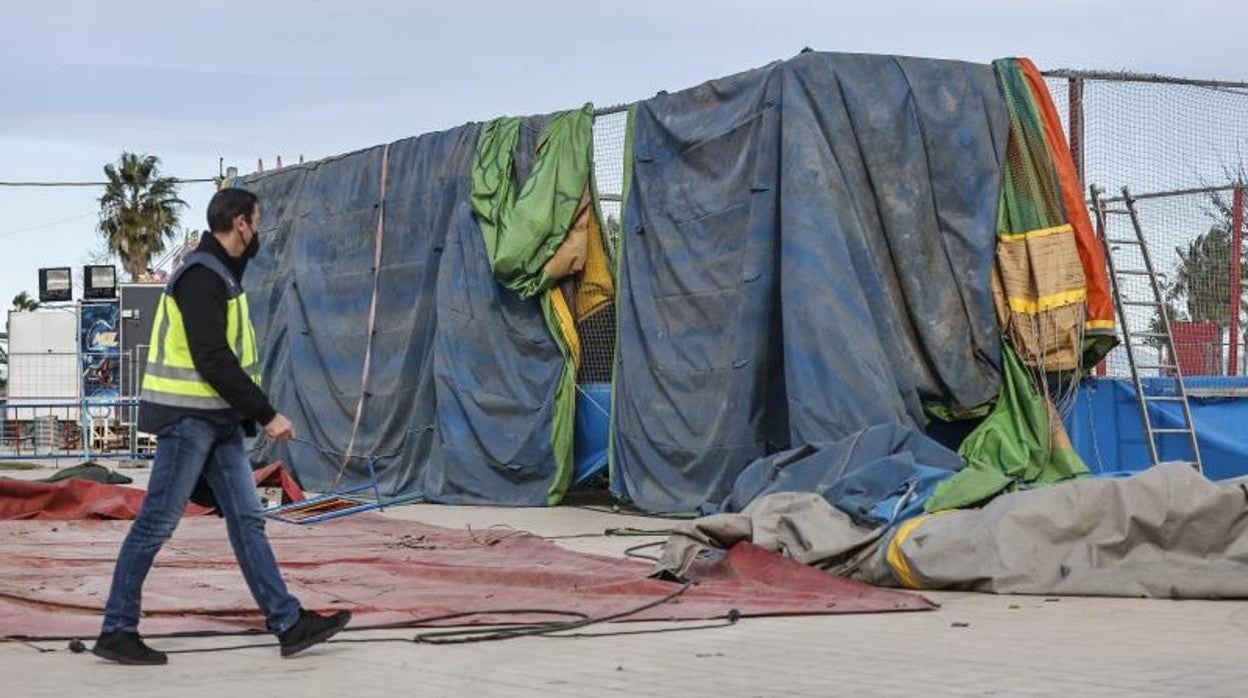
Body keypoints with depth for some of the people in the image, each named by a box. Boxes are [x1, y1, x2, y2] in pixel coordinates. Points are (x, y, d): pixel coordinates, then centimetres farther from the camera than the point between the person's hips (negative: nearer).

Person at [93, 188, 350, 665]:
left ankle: (290, 624, 9)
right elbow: (213, 361, -22)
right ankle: (116, 632, 6)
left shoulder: (220, 274, 16)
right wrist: (267, 415, -19)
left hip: (218, 420, 10)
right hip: (188, 418, -10)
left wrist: (252, 413, 12)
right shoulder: (201, 277, -16)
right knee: (156, 524, -3)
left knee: (247, 519, 8)